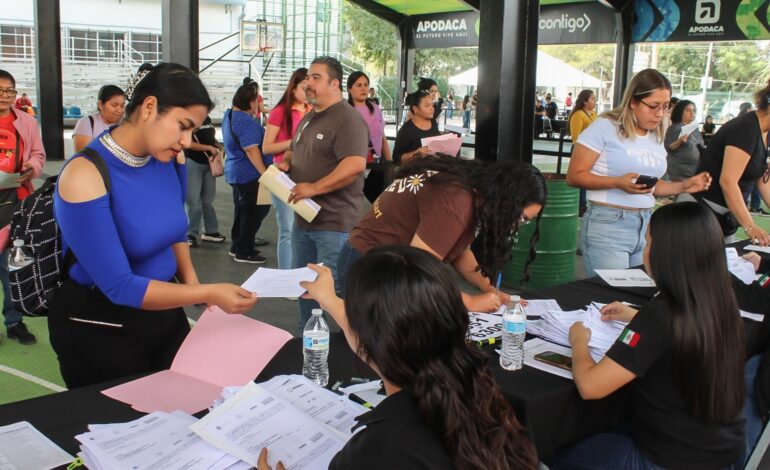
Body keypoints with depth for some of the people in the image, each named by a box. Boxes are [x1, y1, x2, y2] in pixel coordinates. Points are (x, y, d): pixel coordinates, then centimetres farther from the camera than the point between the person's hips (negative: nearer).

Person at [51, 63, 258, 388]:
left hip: (163, 311, 6)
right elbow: (118, 286, -26)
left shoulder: (169, 161, -6)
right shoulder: (85, 176, -25)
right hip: (100, 328, -6)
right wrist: (208, 294, -28)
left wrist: (191, 281, 1)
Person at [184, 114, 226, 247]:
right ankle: (191, 235, 3)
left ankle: (211, 231, 24)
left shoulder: (207, 119, 10)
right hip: (192, 163, -7)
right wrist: (209, 148, -21)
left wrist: (220, 146, 2)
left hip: (209, 163, 7)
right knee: (194, 202, -5)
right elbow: (188, 143, -18)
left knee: (208, 200, 14)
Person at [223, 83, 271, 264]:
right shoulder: (245, 121, -22)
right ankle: (244, 252, 5)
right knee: (254, 211, -1)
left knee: (242, 209, 20)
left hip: (236, 172, 10)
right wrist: (265, 174, -26)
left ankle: (236, 246, 28)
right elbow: (251, 150, -27)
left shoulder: (229, 115, 10)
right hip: (249, 174, -10)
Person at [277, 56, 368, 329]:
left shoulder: (348, 119, -15)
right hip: (303, 217, 9)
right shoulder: (309, 118, 16)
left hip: (333, 222, -9)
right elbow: (297, 152, 29)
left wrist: (313, 188, -25)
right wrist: (286, 162, 5)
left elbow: (355, 164, -27)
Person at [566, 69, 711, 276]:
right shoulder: (605, 127, -8)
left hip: (647, 225, 7)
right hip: (608, 224, -6)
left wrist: (684, 186, 6)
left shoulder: (656, 136, 13)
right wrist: (618, 182, -22)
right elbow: (574, 176, -10)